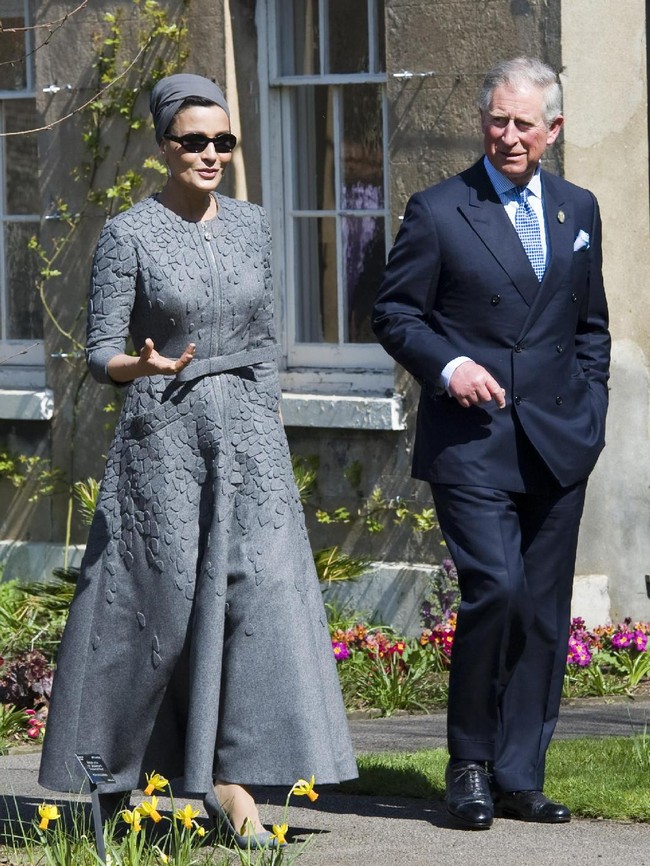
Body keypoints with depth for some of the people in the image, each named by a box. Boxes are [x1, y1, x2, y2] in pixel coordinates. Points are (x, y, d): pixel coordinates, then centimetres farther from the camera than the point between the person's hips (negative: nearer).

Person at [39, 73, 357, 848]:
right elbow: (100, 354, -5)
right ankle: (113, 774, 20)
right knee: (159, 602, -1)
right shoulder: (128, 234, -4)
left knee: (260, 589, -10)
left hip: (248, 434, 4)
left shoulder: (250, 225, 9)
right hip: (162, 436, -4)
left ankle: (230, 777, -8)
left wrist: (266, 428, 13)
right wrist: (143, 367, -26)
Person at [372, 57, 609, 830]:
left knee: (544, 614, 4)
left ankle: (519, 779, 12)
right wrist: (447, 365, -14)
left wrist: (589, 413, 9)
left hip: (559, 447, 5)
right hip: (472, 445, -5)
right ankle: (470, 765, -1)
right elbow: (393, 313, 2)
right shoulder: (438, 212, -1)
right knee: (496, 590, -17)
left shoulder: (578, 211, 13)